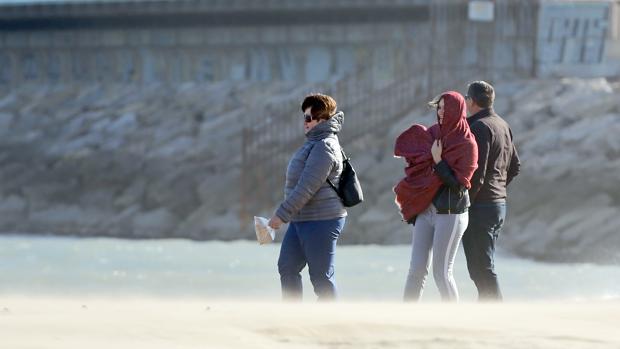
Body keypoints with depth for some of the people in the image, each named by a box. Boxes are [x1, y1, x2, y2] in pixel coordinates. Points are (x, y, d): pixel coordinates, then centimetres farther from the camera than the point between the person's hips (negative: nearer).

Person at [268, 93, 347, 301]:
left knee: (321, 276, -4)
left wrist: (282, 214, -21)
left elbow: (308, 186, -23)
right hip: (302, 220, 11)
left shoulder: (324, 147, -18)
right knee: (287, 267, 14)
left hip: (321, 221, -11)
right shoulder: (315, 142, 14)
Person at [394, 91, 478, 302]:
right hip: (426, 210, 6)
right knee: (417, 269, 5)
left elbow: (457, 183, -13)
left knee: (442, 273, -4)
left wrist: (438, 161, -17)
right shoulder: (435, 133, 7)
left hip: (450, 214, -6)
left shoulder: (466, 144, -10)